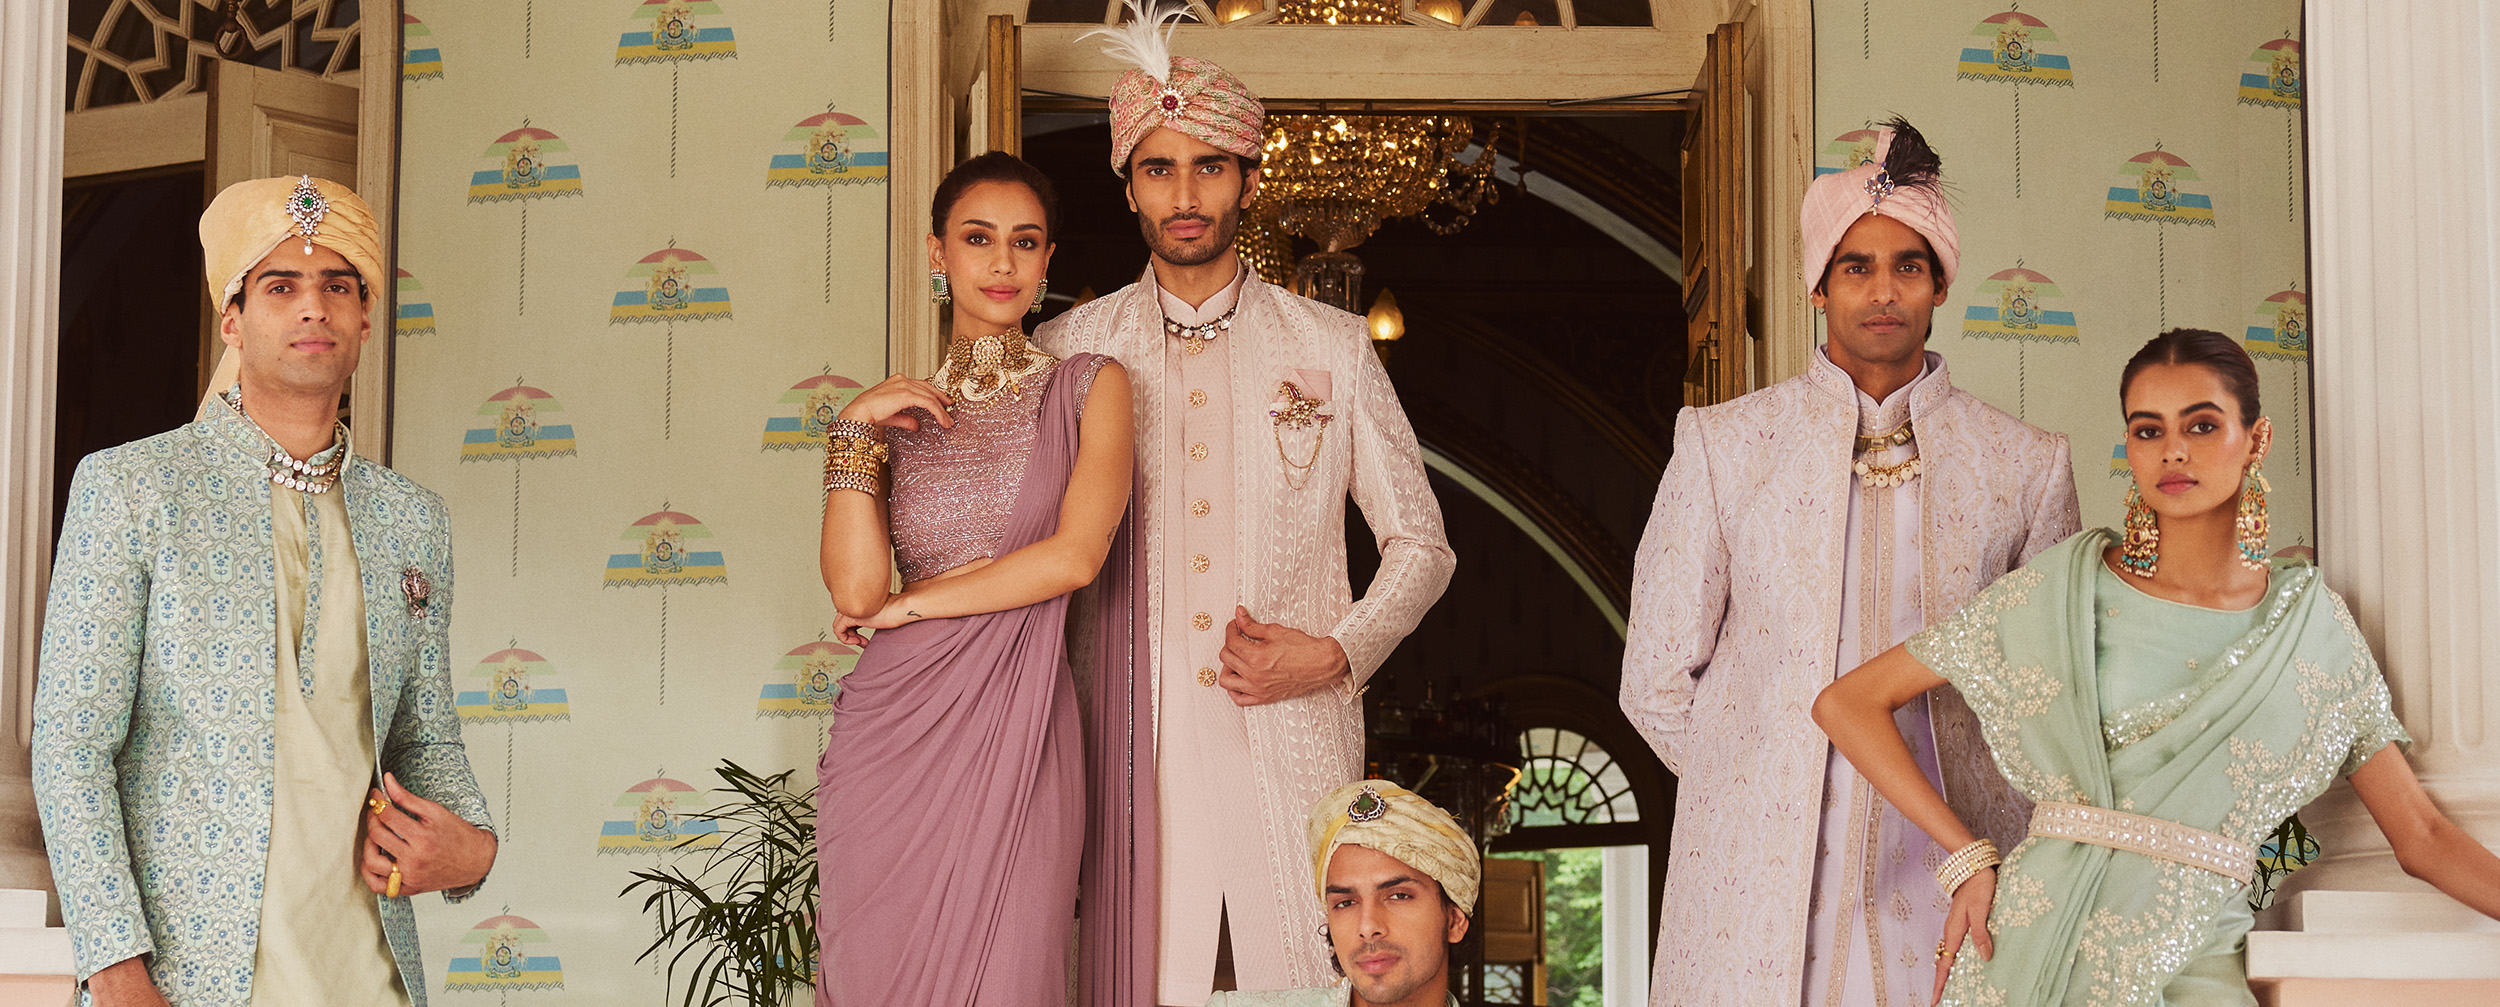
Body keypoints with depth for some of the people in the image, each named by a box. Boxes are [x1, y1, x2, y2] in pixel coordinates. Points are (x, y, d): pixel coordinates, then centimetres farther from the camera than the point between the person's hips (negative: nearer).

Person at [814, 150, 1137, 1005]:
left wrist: (911, 605, -2)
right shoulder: (899, 411, 12)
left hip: (1013, 741, -2)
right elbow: (857, 590, -1)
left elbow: (1074, 555, -8)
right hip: (890, 740, 2)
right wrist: (854, 433, -4)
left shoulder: (1090, 386, 5)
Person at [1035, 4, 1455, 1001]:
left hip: (1294, 742, 0)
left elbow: (1419, 543, 12)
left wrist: (1337, 652, -3)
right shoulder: (1068, 349, 9)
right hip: (1134, 746, 0)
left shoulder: (1332, 346, 9)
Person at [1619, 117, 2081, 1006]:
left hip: (1947, 888, 1)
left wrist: (1976, 814, 6)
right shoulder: (1722, 445, 5)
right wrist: (1754, 797, 4)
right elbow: (1658, 683, 7)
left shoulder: (2024, 465, 7)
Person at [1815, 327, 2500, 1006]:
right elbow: (1846, 704, 2)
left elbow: (2422, 837, 10)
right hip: (2029, 949, -1)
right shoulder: (2060, 593, 2)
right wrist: (1967, 857, -2)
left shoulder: (2311, 625, 8)